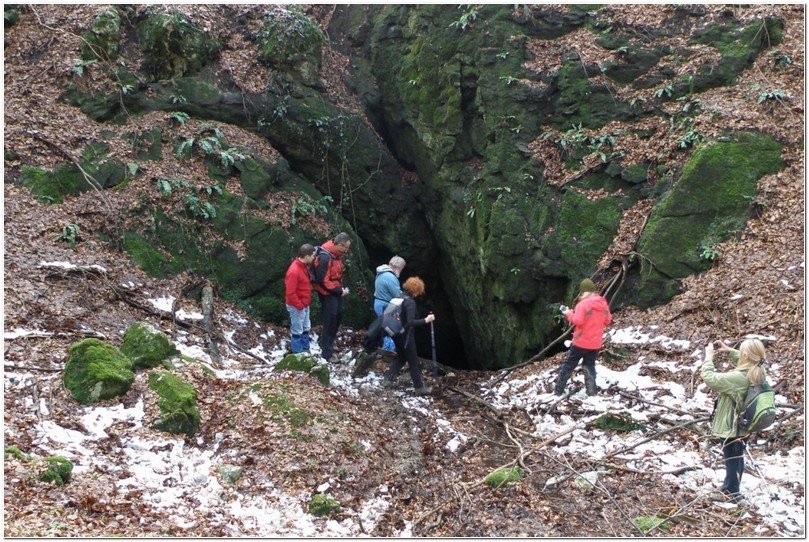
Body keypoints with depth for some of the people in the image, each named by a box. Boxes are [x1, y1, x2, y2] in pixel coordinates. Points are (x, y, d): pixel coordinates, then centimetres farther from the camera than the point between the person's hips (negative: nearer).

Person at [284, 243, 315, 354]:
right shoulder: (294, 271, -28)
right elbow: (290, 293, -25)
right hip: (297, 307, -9)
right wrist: (300, 306, -18)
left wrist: (305, 304, 16)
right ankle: (298, 354, 18)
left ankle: (305, 350, 34)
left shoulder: (303, 266, 2)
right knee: (297, 330, 5)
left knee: (306, 328, 20)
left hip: (304, 305, 9)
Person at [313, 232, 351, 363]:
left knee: (338, 317, 18)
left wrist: (341, 287, 7)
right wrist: (339, 291, -21)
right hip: (327, 293, -9)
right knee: (330, 320, -4)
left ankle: (324, 341, 37)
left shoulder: (336, 255, 4)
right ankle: (327, 352, 5)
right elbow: (323, 280, -26)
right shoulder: (325, 257, -25)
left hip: (336, 291, 9)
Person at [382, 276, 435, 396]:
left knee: (400, 357, 24)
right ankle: (419, 388, 11)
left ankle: (388, 379, 20)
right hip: (405, 335, -8)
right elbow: (411, 322, -29)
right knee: (413, 361, 3)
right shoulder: (410, 302, -22)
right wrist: (426, 320, -25)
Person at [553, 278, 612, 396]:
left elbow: (578, 321, -22)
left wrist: (569, 314, -7)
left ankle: (558, 389, 11)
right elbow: (608, 320, 13)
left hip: (581, 342, -5)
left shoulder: (583, 304, -17)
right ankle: (591, 391, 9)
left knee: (569, 364, 6)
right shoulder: (604, 304, 3)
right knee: (589, 365, 16)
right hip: (596, 343, 5)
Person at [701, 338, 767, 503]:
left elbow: (709, 378, -32)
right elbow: (746, 363, 15)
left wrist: (709, 356, -21)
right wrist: (729, 350, 5)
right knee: (737, 457, 24)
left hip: (729, 427, -8)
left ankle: (732, 493, 27)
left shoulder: (738, 378, -33)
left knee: (732, 459, 10)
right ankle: (730, 486, 42)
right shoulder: (758, 373, -9)